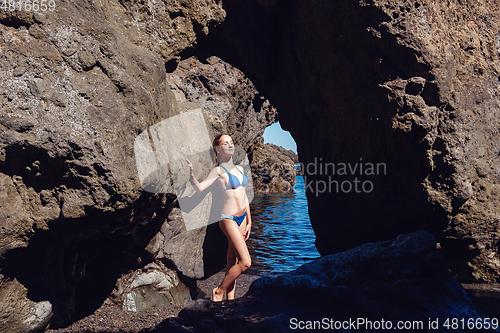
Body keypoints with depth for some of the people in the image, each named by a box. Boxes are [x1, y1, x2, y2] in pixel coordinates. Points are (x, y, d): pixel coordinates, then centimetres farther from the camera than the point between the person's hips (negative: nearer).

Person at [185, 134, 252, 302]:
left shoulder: (239, 168, 11)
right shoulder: (218, 170, -10)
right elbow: (199, 187, -25)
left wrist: (249, 221, 16)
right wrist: (190, 171, -39)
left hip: (242, 218, 7)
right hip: (228, 219, -7)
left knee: (232, 261, 12)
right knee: (245, 262, -11)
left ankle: (230, 297, 21)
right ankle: (219, 291, 8)